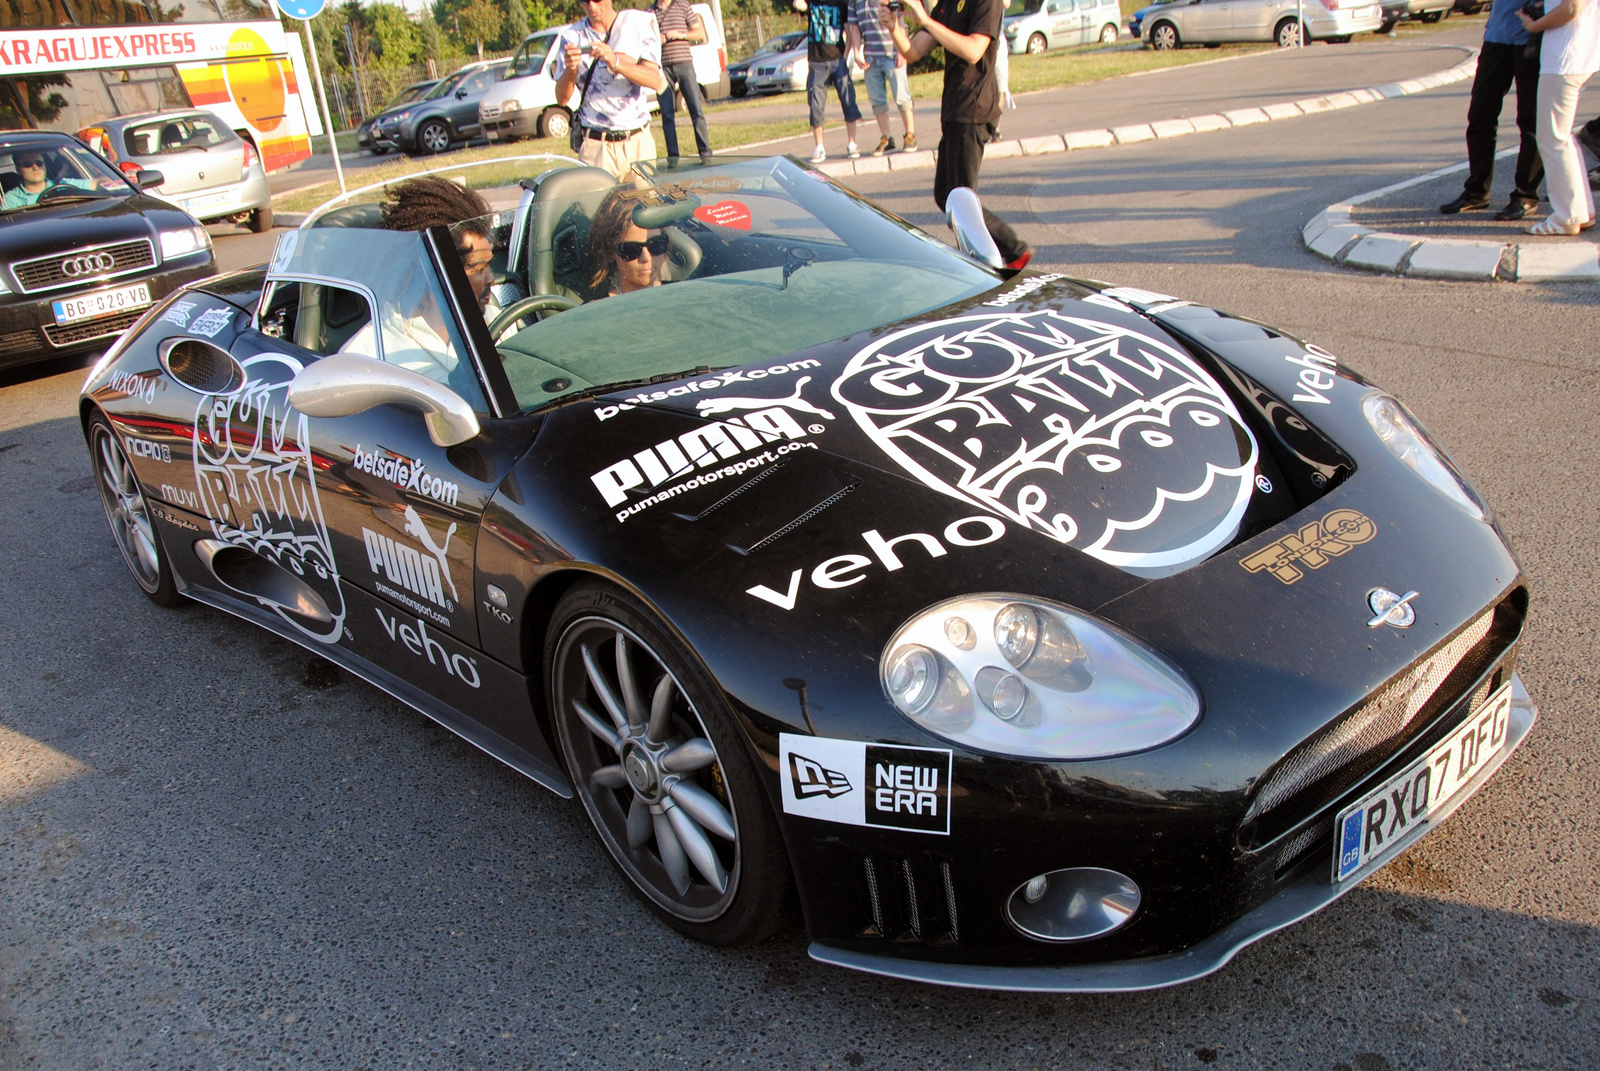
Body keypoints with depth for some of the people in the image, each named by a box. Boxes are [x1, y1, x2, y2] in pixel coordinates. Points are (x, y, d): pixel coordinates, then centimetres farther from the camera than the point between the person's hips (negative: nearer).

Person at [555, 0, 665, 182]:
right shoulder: (573, 35, 7)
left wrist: (616, 62, -22)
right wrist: (570, 69, -18)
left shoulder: (638, 22, 5)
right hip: (595, 146, 0)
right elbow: (562, 97, 3)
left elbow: (655, 81, -7)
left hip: (638, 141, 0)